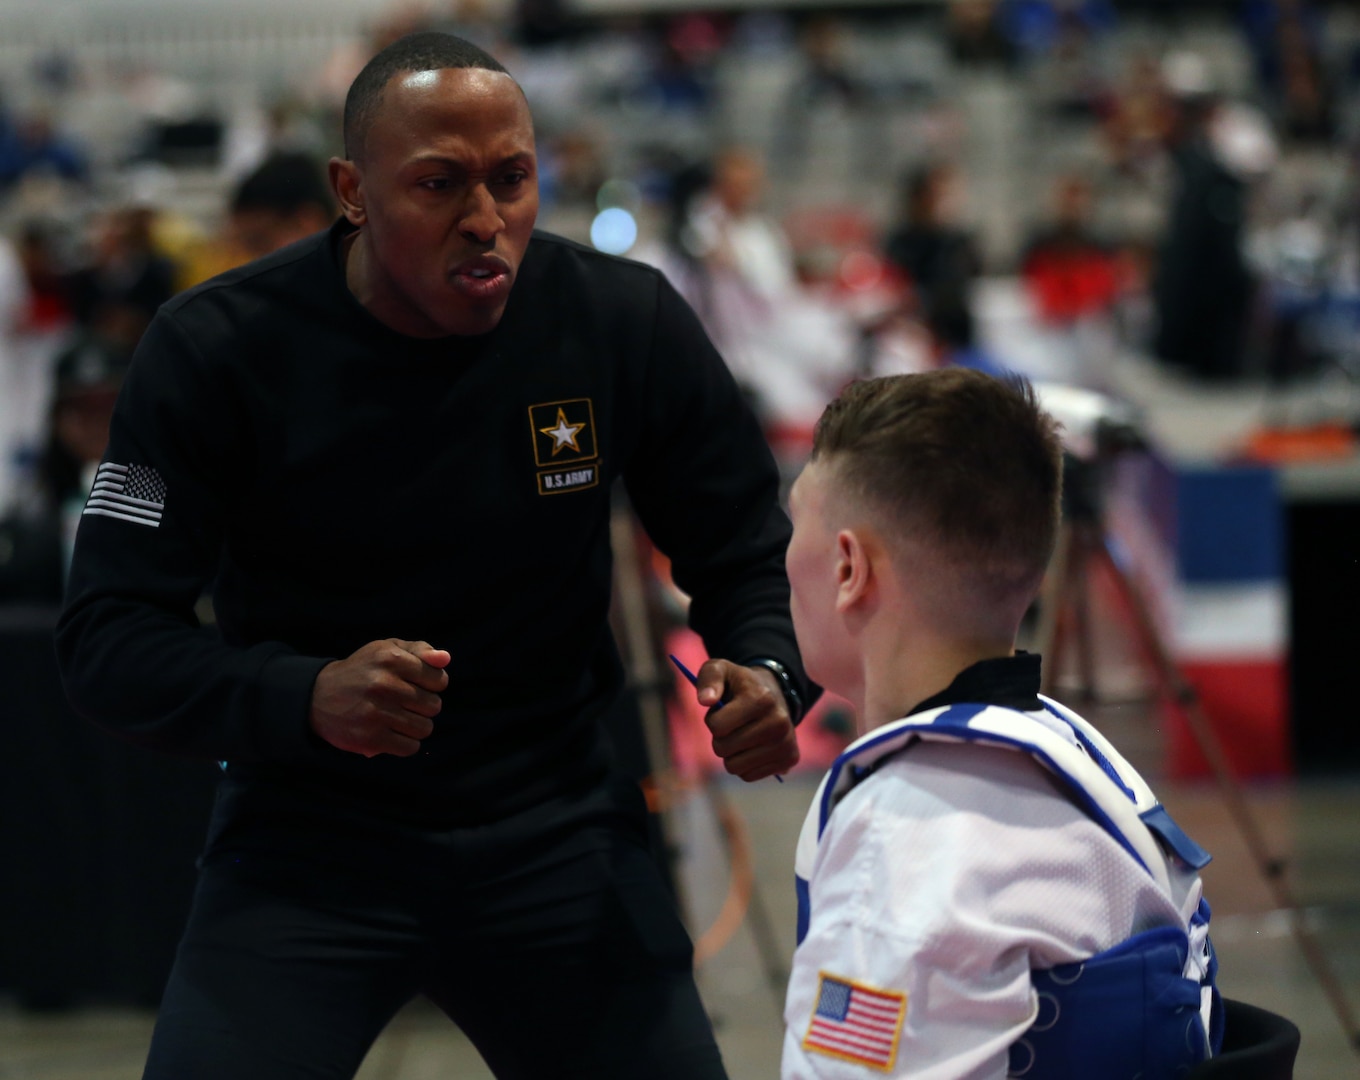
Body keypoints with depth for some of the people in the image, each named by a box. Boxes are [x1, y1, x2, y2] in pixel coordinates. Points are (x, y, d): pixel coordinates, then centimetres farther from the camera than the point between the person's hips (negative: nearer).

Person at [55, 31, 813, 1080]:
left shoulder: (626, 321, -8)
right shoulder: (217, 351, -13)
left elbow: (750, 556, 4)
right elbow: (108, 640, -16)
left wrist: (771, 676, -20)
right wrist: (306, 699, -34)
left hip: (556, 826, 2)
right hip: (305, 835, -2)